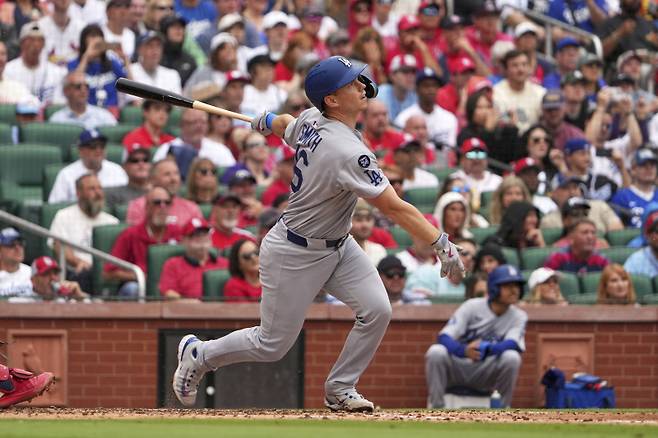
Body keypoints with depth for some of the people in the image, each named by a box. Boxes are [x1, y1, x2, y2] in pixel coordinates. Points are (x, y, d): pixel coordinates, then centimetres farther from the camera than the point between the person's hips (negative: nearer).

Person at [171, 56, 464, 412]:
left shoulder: (311, 119, -7)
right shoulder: (349, 152, -33)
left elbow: (284, 126, 17)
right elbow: (393, 208, -32)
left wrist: (266, 122, 40)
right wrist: (441, 243, -31)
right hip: (295, 255, -9)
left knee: (376, 310, -6)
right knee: (272, 345, 6)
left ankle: (340, 389, 11)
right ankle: (197, 355, 30)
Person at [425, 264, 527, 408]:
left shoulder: (519, 317, -2)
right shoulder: (472, 306, -8)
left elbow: (513, 344, -22)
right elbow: (444, 337, -18)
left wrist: (486, 349, -43)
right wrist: (464, 350, -41)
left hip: (486, 374, 1)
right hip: (457, 368, -1)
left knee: (511, 357, -28)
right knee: (436, 352, -31)